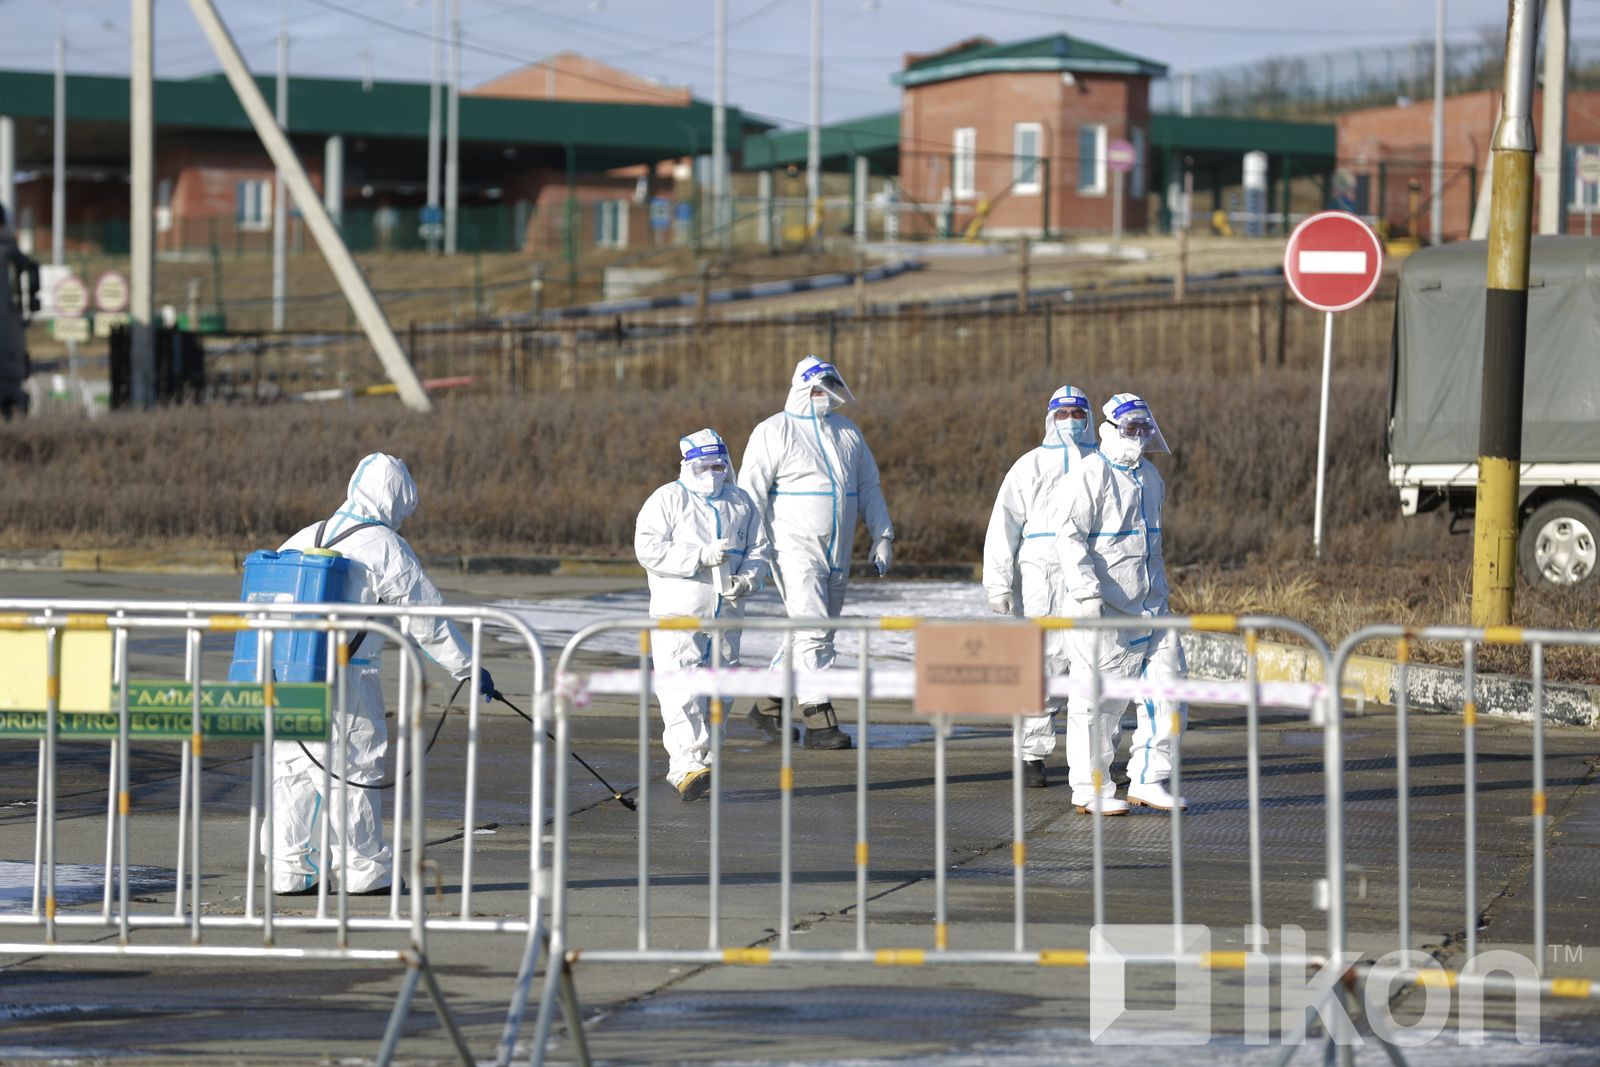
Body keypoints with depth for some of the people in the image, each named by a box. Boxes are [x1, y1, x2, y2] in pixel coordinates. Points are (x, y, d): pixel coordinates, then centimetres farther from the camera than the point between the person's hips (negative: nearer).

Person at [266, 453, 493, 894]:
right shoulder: (386, 548, -6)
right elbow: (426, 618, -5)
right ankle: (363, 870, 10)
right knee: (354, 770, 4)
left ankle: (288, 870, 11)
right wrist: (468, 668, 4)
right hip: (346, 676, -6)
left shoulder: (306, 538, 12)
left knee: (292, 770, 10)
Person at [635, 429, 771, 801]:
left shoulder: (740, 503, 12)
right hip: (677, 613, -5)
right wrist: (701, 557, -20)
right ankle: (688, 765, -26)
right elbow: (649, 549, -13)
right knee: (681, 691, -17)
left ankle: (684, 769, 17)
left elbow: (758, 550, 11)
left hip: (726, 615, 5)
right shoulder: (667, 500, -3)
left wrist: (746, 580, -11)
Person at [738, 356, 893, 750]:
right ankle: (819, 721, -14)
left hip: (837, 555, 7)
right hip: (795, 551, -7)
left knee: (816, 634, 11)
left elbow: (868, 488, 20)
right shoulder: (773, 432, -5)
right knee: (813, 632, -14)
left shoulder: (847, 432, 14)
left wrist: (883, 536, 11)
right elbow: (750, 492, -9)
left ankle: (769, 706, 24)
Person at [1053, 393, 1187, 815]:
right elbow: (1069, 536, -17)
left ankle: (1147, 780, 12)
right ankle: (1089, 787, 6)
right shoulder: (1090, 477, -9)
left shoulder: (1150, 476, 16)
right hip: (1102, 612, -8)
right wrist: (1087, 591, -26)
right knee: (1099, 699, -3)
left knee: (1166, 689, 4)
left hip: (1149, 606, 8)